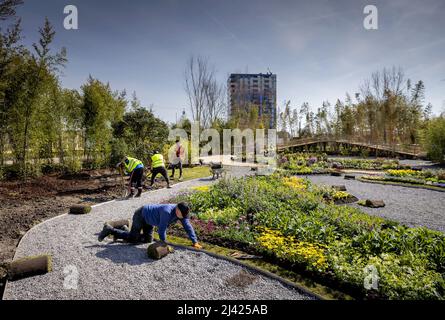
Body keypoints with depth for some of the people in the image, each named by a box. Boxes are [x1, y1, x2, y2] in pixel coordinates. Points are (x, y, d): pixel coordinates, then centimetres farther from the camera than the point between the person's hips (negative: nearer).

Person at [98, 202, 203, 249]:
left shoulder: (181, 213, -16)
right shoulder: (167, 211, -40)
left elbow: (188, 227, -13)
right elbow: (162, 229, -32)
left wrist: (195, 242, -17)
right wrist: (164, 243, -17)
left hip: (148, 219, 8)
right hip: (141, 215, -8)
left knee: (148, 240, 10)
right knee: (133, 239, -3)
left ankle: (124, 232, 28)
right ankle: (110, 230, 14)